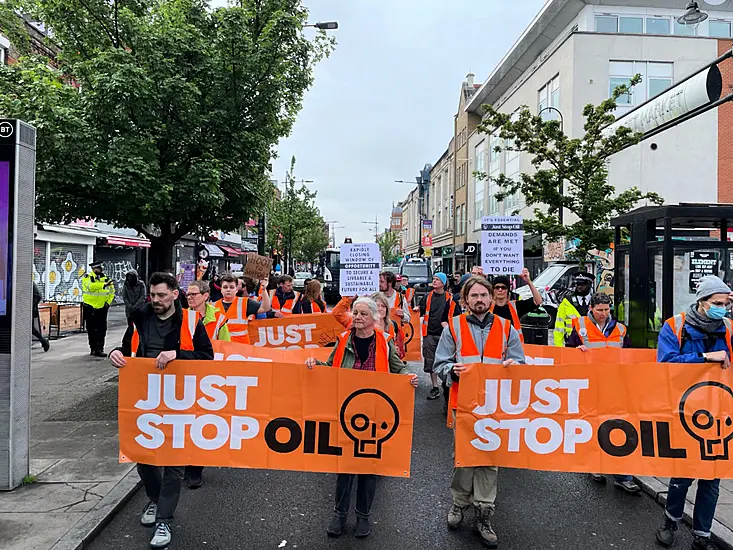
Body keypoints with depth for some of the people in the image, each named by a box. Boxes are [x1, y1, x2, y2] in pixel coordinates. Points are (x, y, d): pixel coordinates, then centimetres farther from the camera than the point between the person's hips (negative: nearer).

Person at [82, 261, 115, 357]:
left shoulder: (106, 279, 6)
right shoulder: (87, 277, -3)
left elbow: (111, 292, 14)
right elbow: (91, 286, -25)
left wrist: (108, 302, 0)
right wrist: (104, 285, -33)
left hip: (102, 308, 2)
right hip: (89, 308, -2)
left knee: (101, 330, -2)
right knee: (91, 330, 7)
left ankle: (99, 349, 1)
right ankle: (93, 348, 20)